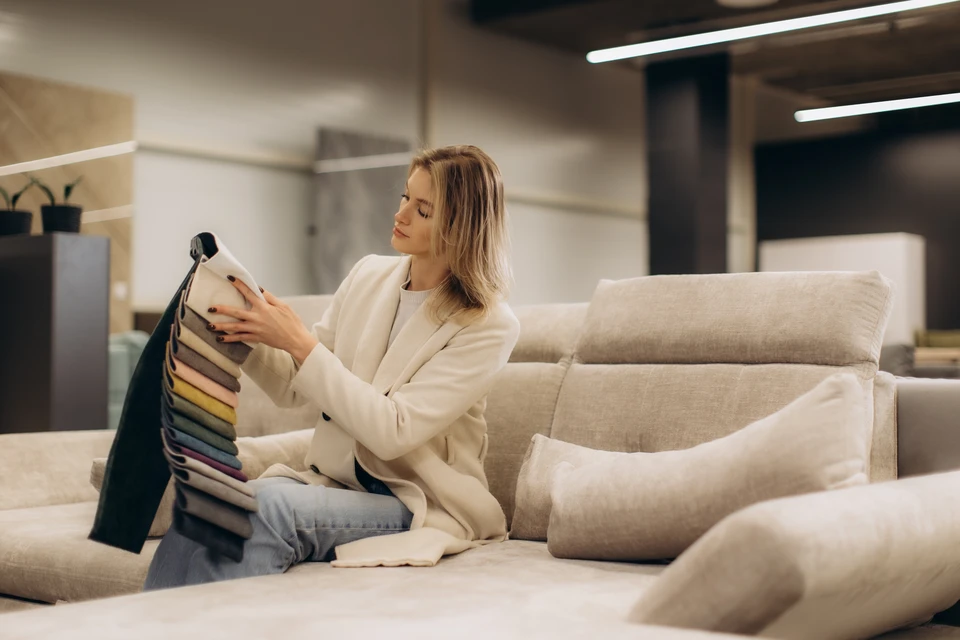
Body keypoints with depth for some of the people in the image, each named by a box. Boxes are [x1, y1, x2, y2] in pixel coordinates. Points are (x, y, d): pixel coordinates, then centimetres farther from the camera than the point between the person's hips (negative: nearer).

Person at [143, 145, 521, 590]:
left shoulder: (489, 327, -10)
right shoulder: (368, 276, 8)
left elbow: (392, 430, -19)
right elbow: (293, 390, 12)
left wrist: (299, 341, -20)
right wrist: (249, 337, -8)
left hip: (420, 507, -5)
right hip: (335, 483, 5)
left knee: (269, 503, -32)